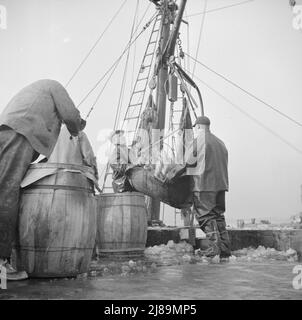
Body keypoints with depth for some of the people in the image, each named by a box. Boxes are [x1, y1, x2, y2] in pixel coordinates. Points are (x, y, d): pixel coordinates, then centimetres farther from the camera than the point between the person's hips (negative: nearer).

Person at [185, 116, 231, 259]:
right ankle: (225, 249, 11)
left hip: (203, 184, -7)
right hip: (220, 183, 7)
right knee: (218, 215, 11)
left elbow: (189, 160, -7)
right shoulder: (220, 142, 17)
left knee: (206, 216, -2)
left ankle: (214, 246, -8)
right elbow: (223, 164, 17)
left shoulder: (199, 141, -5)